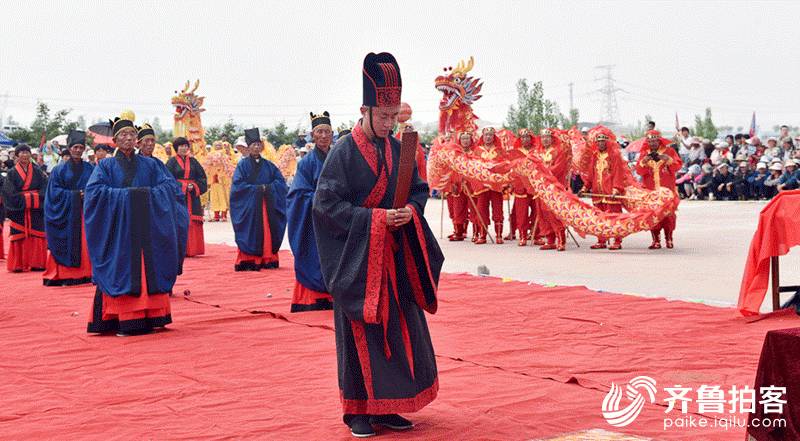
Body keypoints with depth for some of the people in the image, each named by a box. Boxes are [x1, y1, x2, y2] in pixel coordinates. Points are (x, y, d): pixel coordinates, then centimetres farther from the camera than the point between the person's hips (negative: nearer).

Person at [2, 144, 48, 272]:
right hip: (19, 210, -1)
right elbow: (10, 193, -6)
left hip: (36, 210, 2)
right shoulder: (12, 173, 2)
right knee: (19, 237, 0)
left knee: (36, 236, -1)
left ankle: (37, 263, 5)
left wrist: (34, 198, -13)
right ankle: (19, 264, 5)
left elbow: (44, 189, 0)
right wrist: (23, 199, -14)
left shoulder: (37, 171, 7)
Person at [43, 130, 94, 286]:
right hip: (66, 213, -1)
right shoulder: (59, 170, 5)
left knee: (85, 244, -4)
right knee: (66, 246, -3)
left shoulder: (90, 169, 10)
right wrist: (74, 195, -11)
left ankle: (86, 274, -3)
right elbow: (54, 192, 0)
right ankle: (65, 276, 0)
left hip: (85, 213, 1)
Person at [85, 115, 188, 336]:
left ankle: (150, 316, 3)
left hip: (147, 228, 2)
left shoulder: (150, 165, 11)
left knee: (149, 272, 0)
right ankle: (124, 321, -3)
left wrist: (148, 194, -13)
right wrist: (124, 195, -15)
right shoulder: (106, 166, 6)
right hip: (119, 229, -2)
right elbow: (93, 191, -8)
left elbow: (170, 186, 1)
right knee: (121, 272, -4)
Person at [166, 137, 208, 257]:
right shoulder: (172, 162, 3)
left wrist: (194, 186, -7)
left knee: (192, 224, -1)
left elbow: (202, 177, 10)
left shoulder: (193, 161, 14)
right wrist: (182, 187, -13)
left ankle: (191, 249, 5)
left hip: (192, 198, 3)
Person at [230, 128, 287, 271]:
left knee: (268, 232, 2)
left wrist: (268, 187, -10)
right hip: (249, 205, -3)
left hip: (267, 205, 3)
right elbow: (238, 184, -9)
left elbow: (280, 181, 7)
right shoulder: (243, 164, 0)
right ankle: (248, 261, -1)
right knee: (250, 233, -4)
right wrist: (256, 189, -13)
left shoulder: (268, 165, 11)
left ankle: (268, 259, 7)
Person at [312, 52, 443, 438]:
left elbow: (420, 189, 15)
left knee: (402, 329, 7)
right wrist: (375, 218, -18)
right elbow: (326, 204, -13)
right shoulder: (343, 152, -10)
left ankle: (385, 407, 19)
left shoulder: (397, 149, 7)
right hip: (357, 259, -6)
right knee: (361, 333, 0)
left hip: (394, 256, 6)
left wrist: (410, 211, -8)